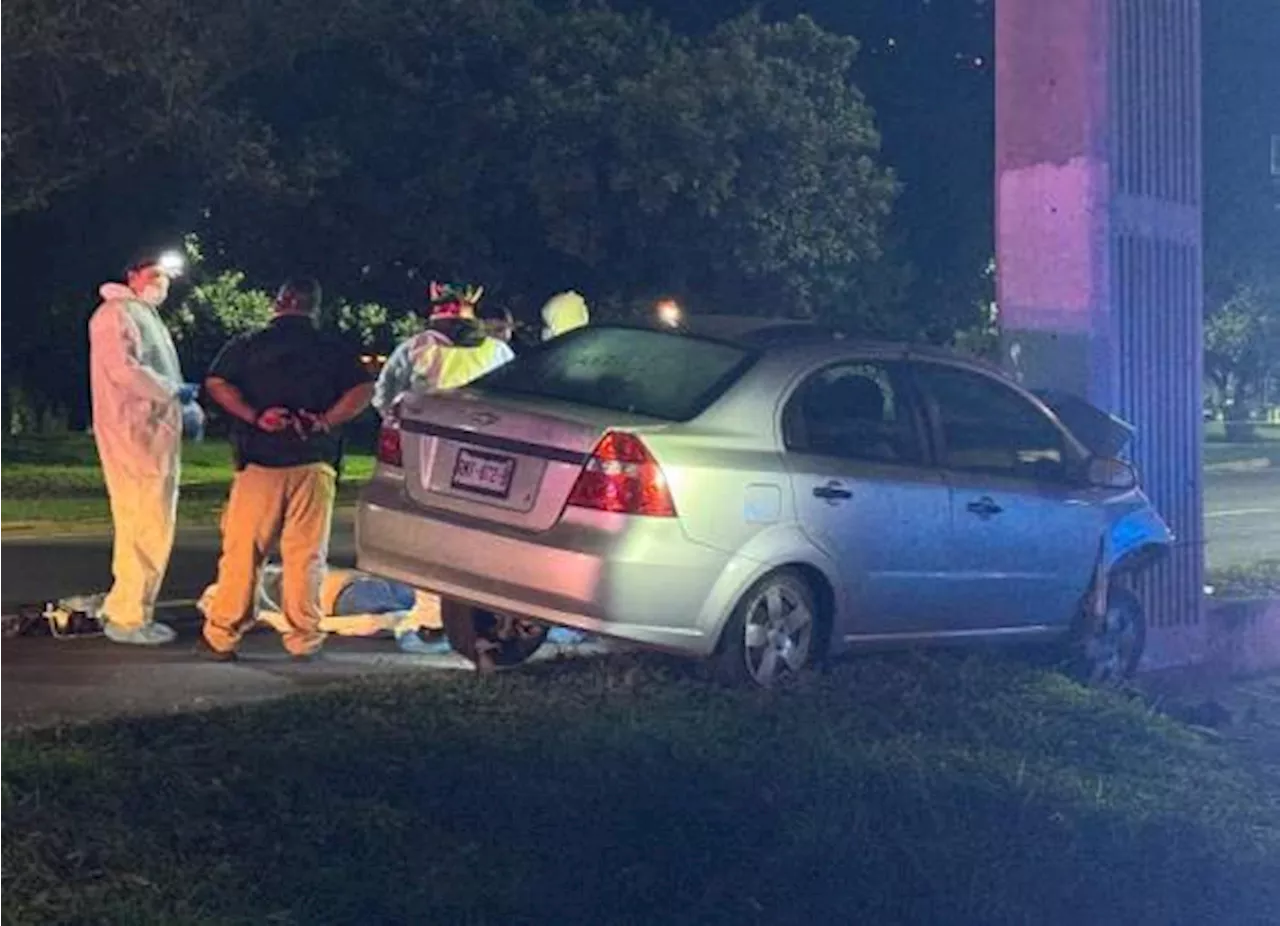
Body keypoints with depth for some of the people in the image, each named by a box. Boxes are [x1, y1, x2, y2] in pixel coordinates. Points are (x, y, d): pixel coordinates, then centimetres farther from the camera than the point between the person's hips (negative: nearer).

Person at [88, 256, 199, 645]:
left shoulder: (149, 319, 25)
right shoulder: (116, 313, -6)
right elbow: (124, 369, -19)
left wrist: (186, 402, 6)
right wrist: (175, 390, -10)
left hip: (158, 437, 10)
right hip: (134, 436, -10)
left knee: (153, 528, 12)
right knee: (145, 528, -10)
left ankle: (128, 610, 18)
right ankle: (127, 617, -6)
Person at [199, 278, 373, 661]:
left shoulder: (247, 345, 6)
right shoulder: (333, 349, 6)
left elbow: (216, 383, -8)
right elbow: (362, 390, -8)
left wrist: (255, 417, -10)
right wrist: (325, 422, -8)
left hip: (259, 462, 0)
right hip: (314, 464, 0)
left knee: (242, 552, 5)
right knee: (306, 555, 6)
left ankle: (221, 636, 9)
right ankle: (304, 639, 9)